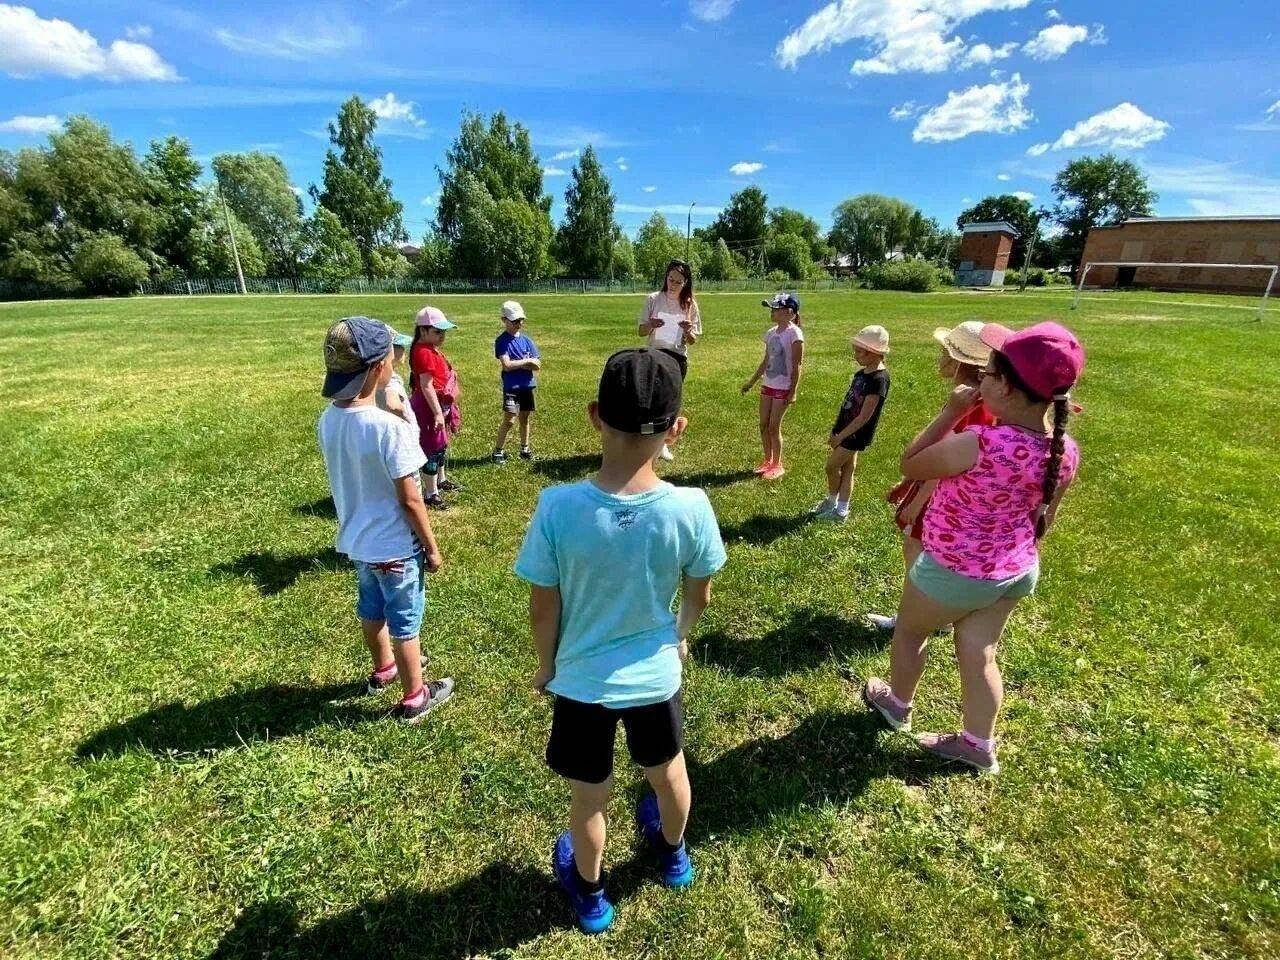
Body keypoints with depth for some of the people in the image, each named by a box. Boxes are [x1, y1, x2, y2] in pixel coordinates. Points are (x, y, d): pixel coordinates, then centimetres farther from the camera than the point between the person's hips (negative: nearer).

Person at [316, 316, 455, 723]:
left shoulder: (327, 422, -5)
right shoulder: (389, 427, -28)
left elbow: (346, 479, 6)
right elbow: (409, 500, -22)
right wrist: (432, 547, -11)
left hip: (357, 540, 7)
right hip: (395, 546, -7)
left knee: (371, 609, 27)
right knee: (404, 621, 11)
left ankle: (383, 669, 52)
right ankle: (414, 698, 31)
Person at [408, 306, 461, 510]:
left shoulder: (431, 349, 10)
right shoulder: (424, 352, -21)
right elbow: (427, 386, -25)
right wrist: (438, 413, -25)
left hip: (439, 404, 10)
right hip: (429, 407, -10)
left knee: (441, 445, 22)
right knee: (433, 448, -2)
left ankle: (441, 480, 40)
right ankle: (431, 494, 8)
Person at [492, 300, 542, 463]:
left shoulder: (526, 339, 7)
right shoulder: (502, 341, -8)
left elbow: (537, 365, 1)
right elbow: (506, 365, -18)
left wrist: (516, 363, -11)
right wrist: (526, 361, -11)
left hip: (527, 385, 5)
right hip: (511, 387, -5)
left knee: (525, 418, 14)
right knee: (509, 420, -8)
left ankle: (525, 449, 26)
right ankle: (498, 451, 4)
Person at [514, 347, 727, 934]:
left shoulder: (558, 507, -27)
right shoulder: (689, 508, -24)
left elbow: (543, 609, -15)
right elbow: (699, 597, -7)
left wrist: (546, 665, 6)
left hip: (581, 681, -1)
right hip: (657, 675, 2)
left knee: (589, 799, 25)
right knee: (668, 771, 32)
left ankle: (589, 895, 54)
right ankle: (673, 855, 62)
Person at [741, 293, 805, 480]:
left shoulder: (794, 334, -15)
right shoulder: (771, 333, 7)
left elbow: (797, 366, -15)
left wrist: (793, 392, -17)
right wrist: (751, 382, 19)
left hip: (783, 388, -7)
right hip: (768, 385, 7)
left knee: (773, 427, -1)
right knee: (763, 425, 10)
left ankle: (777, 465, 15)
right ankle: (767, 460, 26)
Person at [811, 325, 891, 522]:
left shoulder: (878, 379, -22)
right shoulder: (862, 373, 6)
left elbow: (864, 416, -24)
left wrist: (840, 436, -20)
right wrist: (835, 430, 13)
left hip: (856, 434, -8)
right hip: (846, 429, 8)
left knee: (832, 467, -1)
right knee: (847, 468, 14)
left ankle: (833, 505, 18)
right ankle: (841, 509, 24)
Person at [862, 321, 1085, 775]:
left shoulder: (978, 445, -34)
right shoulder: (1066, 452, -10)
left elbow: (910, 466, -17)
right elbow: (1043, 518, 5)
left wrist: (951, 411, -13)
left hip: (954, 572, -6)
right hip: (1017, 571, 6)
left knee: (910, 632, 22)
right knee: (979, 654, 23)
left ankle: (896, 704, 47)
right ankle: (978, 745, 41)